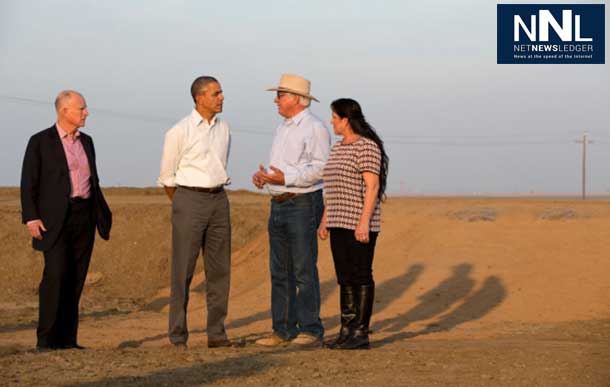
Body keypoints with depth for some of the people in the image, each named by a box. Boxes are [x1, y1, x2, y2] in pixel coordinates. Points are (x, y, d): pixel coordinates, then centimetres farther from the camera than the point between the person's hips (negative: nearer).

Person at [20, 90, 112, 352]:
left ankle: (67, 339, 7)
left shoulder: (86, 142, 16)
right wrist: (31, 218, -14)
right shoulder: (40, 142, -1)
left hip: (85, 217, 5)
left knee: (75, 280, 3)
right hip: (55, 219, -5)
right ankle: (45, 339, -11)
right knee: (55, 274, -15)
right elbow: (28, 183, -4)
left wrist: (103, 216, 16)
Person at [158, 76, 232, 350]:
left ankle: (216, 333, 11)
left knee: (219, 270, 5)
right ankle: (178, 336, 2)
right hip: (189, 200, -5)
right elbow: (167, 176, 2)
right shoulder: (180, 132, -8)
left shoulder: (224, 129, 9)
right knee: (183, 270, -3)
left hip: (219, 201, 5)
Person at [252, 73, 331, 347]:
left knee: (304, 270, -8)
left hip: (303, 204, -9)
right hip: (279, 205, 9)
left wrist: (285, 178, -26)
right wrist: (263, 176, 3)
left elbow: (320, 168, -19)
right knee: (280, 271, 8)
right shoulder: (282, 129, 19)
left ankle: (311, 330, -5)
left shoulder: (315, 128, -9)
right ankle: (283, 329, 12)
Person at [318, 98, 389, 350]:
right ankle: (347, 331, 12)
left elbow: (373, 186, -18)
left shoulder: (367, 147, -12)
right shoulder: (338, 148, 16)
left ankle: (361, 334, -1)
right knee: (345, 278, 8)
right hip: (340, 223, 9)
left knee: (361, 277, -4)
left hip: (360, 224, -9)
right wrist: (325, 220, 17)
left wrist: (364, 222, -23)